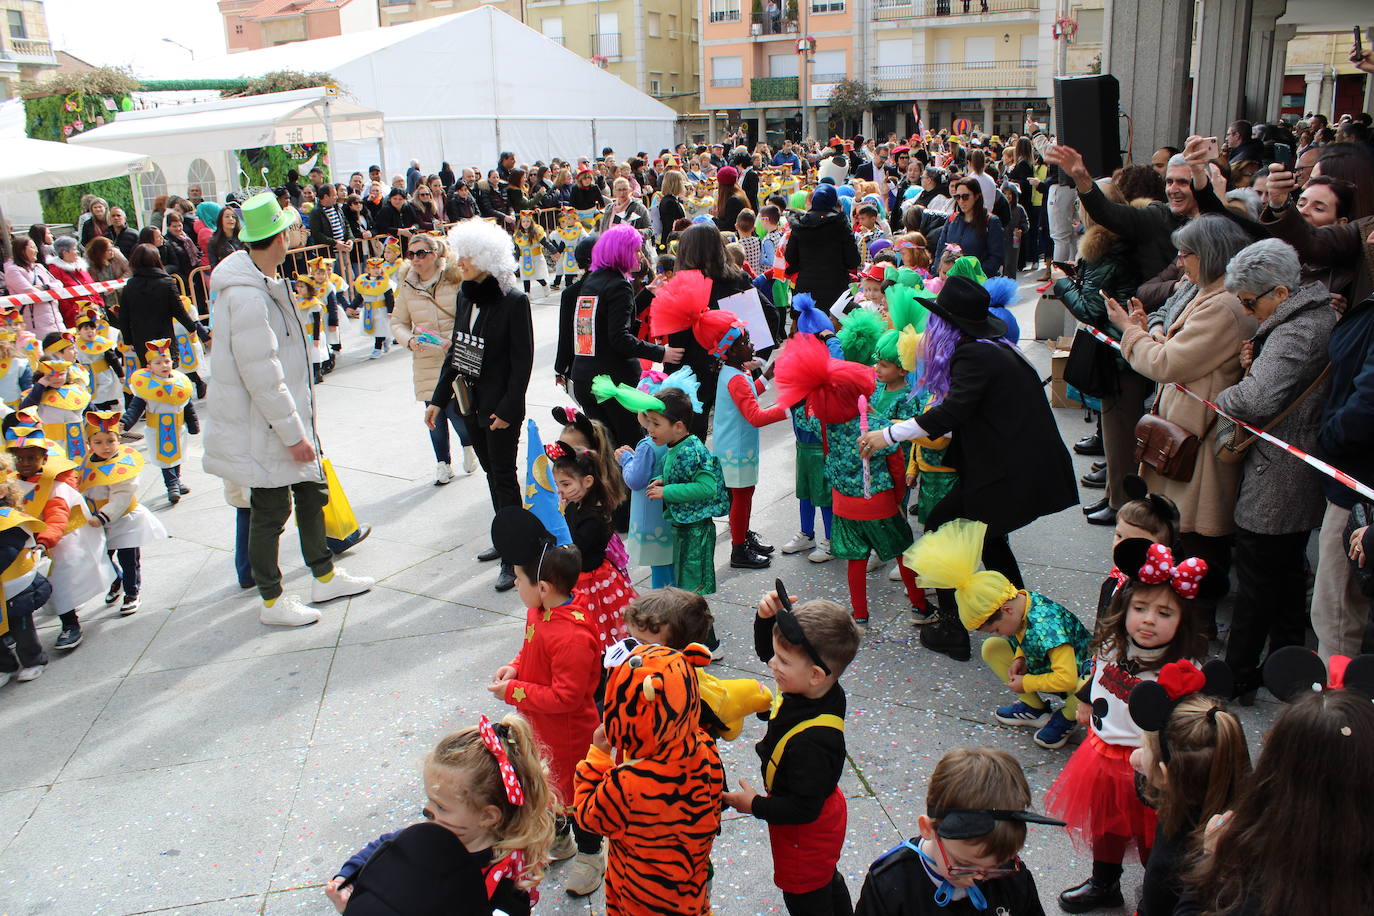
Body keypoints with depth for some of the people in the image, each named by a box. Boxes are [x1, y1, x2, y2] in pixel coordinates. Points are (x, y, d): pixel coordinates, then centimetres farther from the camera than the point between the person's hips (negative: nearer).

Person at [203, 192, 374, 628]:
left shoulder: (262, 284, 9)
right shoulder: (246, 296, -24)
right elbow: (261, 376, -25)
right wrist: (293, 434, -21)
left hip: (286, 417, 10)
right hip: (263, 427, -10)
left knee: (311, 492, 18)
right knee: (270, 511, 3)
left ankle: (325, 576, 33)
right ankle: (271, 600, 19)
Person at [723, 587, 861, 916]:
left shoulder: (811, 741, -42)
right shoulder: (823, 689, -19)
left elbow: (804, 807, -32)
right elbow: (765, 648, -5)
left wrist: (756, 806, -19)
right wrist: (767, 617, -24)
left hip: (806, 831, -8)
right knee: (826, 880, 33)